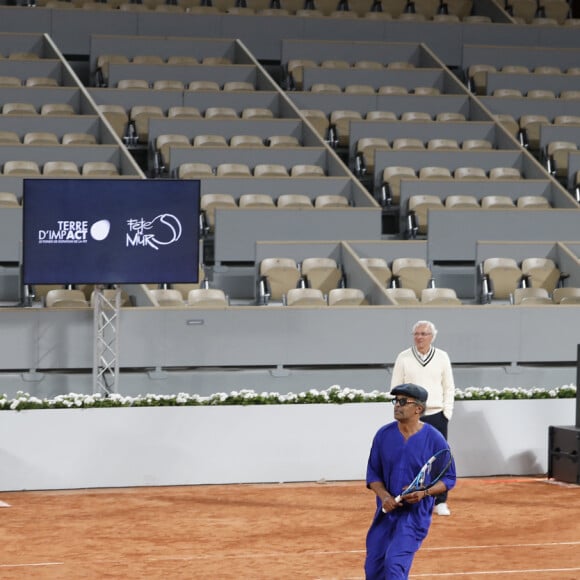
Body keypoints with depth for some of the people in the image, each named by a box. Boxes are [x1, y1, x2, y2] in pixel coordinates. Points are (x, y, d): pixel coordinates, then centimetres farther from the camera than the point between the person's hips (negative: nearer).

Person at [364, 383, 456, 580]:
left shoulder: (434, 439, -9)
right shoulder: (384, 435, 0)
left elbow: (449, 479, -2)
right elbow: (373, 474, 7)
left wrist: (424, 493, -20)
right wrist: (384, 496, -13)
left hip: (416, 513, -5)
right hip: (386, 512, 5)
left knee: (395, 563, -20)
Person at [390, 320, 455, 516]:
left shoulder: (442, 357, 5)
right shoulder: (404, 358, 3)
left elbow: (449, 387, 7)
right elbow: (396, 387, 5)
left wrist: (447, 412, -1)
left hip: (437, 415, 1)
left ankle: (440, 502, 7)